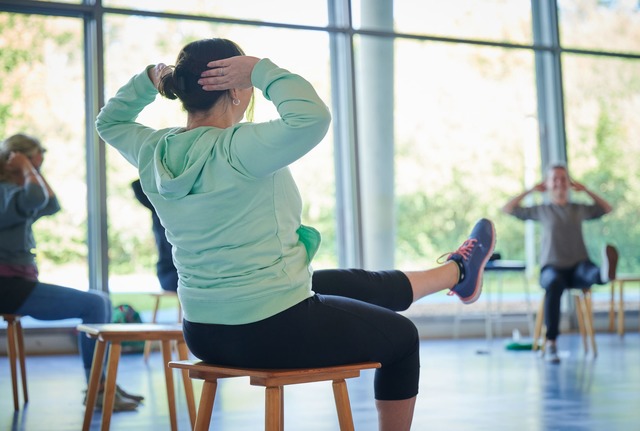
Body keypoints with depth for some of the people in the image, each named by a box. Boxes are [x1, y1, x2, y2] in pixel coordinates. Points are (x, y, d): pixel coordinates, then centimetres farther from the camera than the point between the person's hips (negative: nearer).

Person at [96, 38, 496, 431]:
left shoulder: (154, 152, -1)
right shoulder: (236, 149, -24)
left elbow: (110, 120, 20)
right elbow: (312, 117, -38)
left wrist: (150, 78, 9)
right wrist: (261, 70, -25)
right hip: (273, 333, -9)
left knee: (364, 286, 29)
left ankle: (459, 273, 49)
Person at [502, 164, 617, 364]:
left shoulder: (579, 209, 18)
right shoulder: (541, 210, 15)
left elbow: (607, 209, 27)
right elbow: (507, 209, 15)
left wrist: (586, 190, 19)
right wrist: (531, 190, 14)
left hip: (578, 265, 2)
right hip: (552, 266, -1)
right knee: (554, 283, -38)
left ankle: (605, 273, -76)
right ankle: (550, 342, -40)